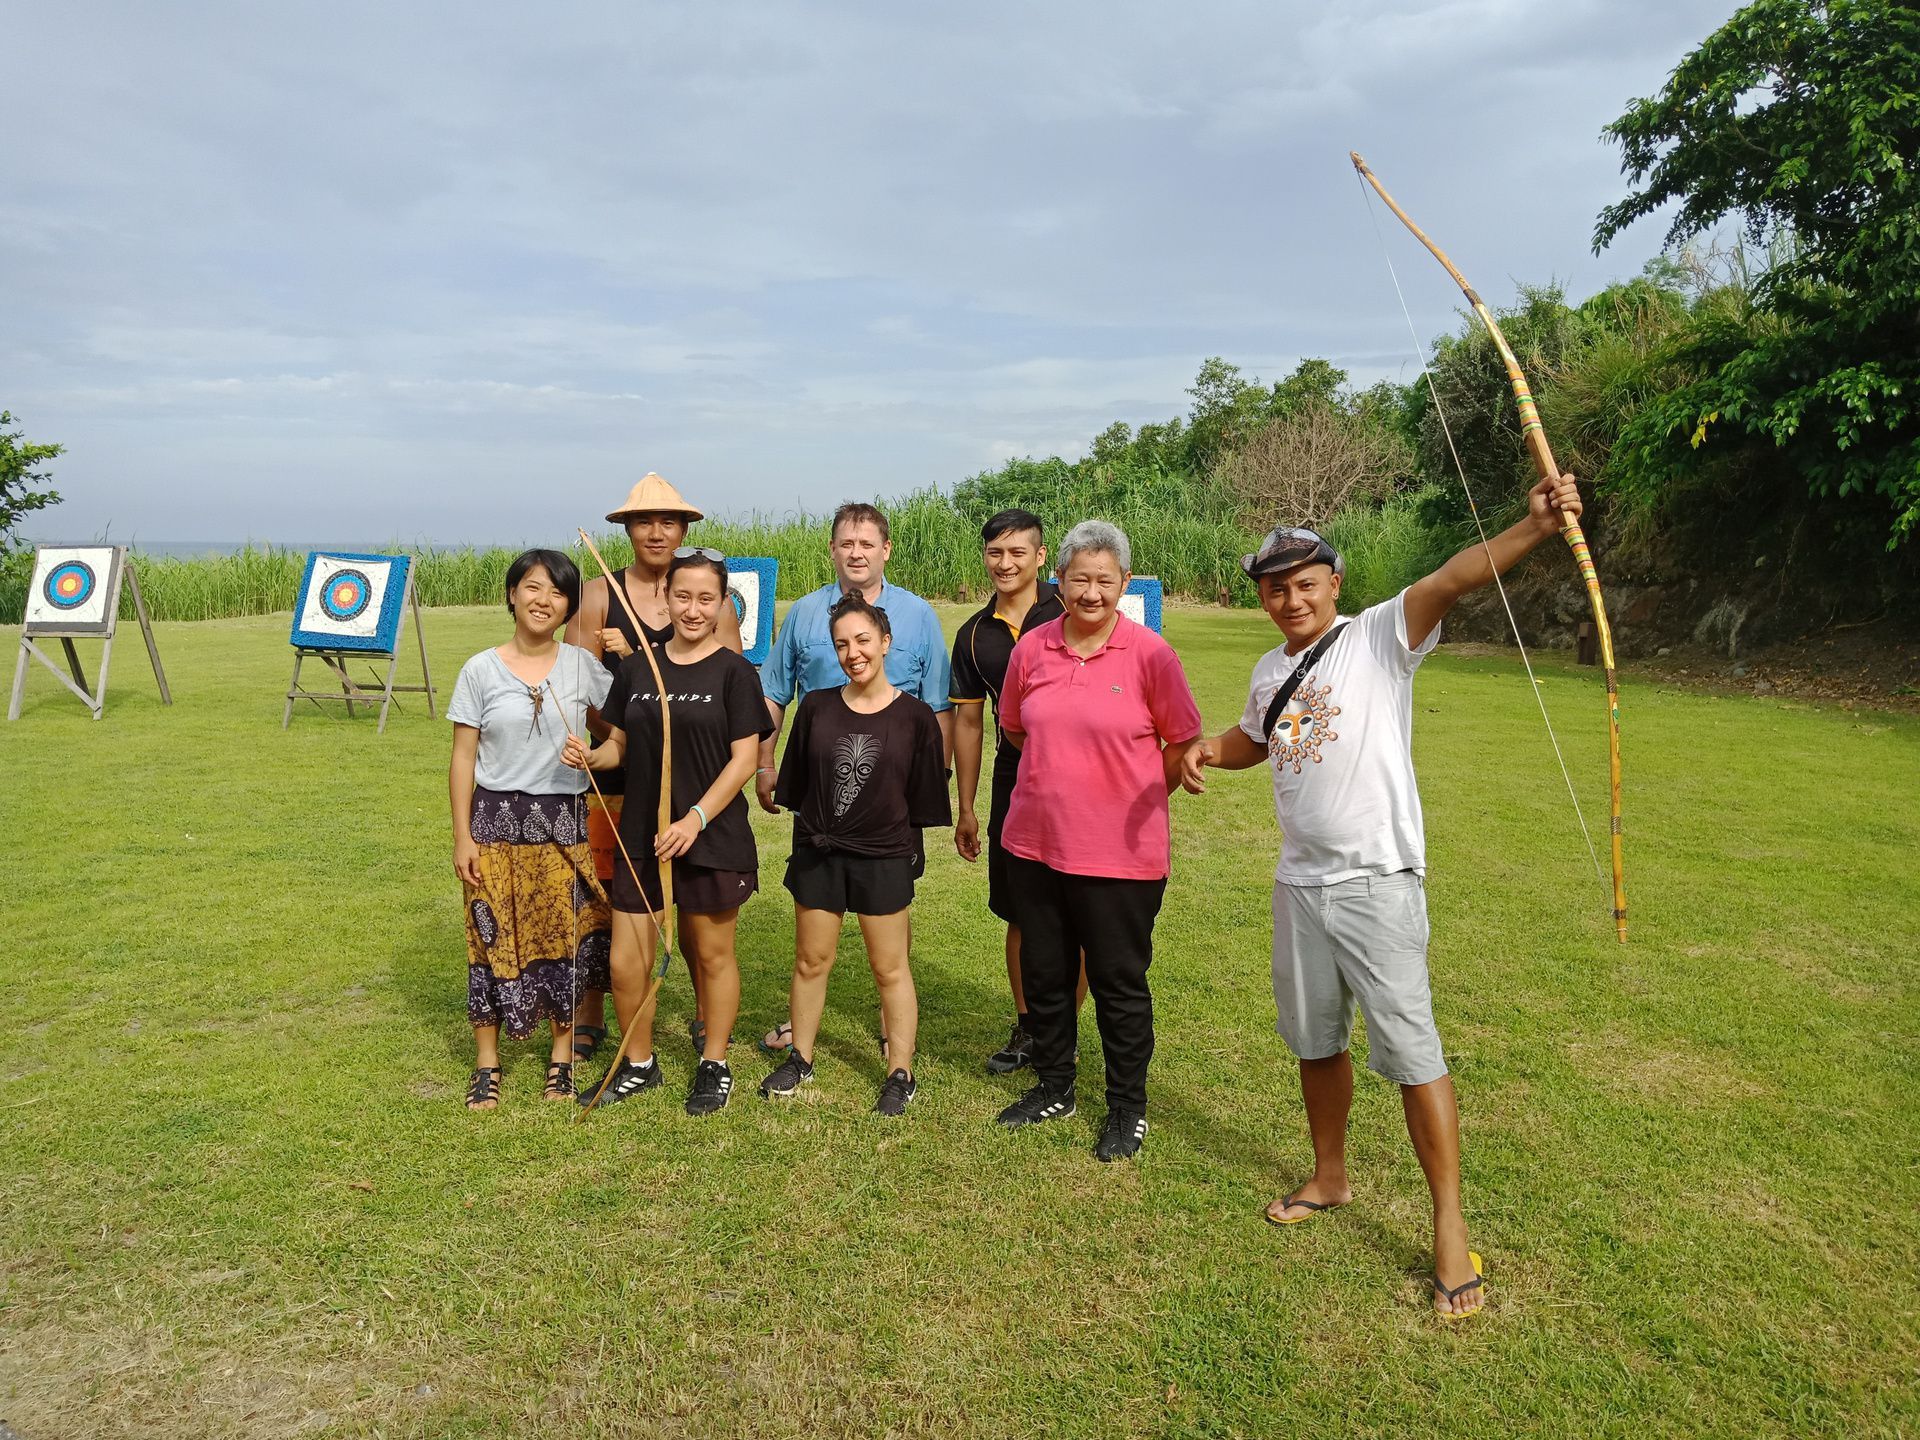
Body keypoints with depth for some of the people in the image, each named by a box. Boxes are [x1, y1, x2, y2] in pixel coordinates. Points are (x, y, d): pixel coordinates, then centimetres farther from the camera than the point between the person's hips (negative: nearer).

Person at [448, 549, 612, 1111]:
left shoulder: (582, 665, 1)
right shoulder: (482, 670, -2)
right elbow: (463, 758, -1)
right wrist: (463, 837, -4)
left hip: (564, 821, 1)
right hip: (497, 819, -1)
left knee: (567, 937, 6)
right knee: (494, 939, 5)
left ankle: (562, 1055, 23)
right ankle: (486, 1063, 21)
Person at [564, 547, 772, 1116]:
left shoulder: (734, 672, -6)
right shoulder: (636, 669, 6)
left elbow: (744, 758, -10)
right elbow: (620, 745, 11)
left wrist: (695, 819, -18)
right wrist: (591, 756, -11)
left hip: (711, 837, -3)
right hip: (641, 837, 4)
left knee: (712, 954, 11)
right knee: (625, 963, 6)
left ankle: (714, 1066, 30)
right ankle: (638, 1064, 30)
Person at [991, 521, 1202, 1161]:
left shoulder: (1150, 653, -10)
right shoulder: (1032, 648, 1)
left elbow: (1184, 742, -1)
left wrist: (1134, 799, 1)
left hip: (1121, 853, -4)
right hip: (1034, 843, 4)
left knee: (1120, 983, 8)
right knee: (1044, 974, 17)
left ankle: (1127, 1109, 27)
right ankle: (1054, 1089, 38)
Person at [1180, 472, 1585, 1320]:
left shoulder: (1379, 637, -9)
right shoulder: (1271, 670, 10)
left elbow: (1453, 579, -27)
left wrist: (1533, 528, -44)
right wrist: (1210, 751, 7)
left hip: (1377, 883, -7)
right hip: (1299, 883, 7)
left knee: (1409, 1050, -4)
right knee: (1314, 1039, 19)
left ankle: (1450, 1229, 9)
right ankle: (1330, 1177, 39)